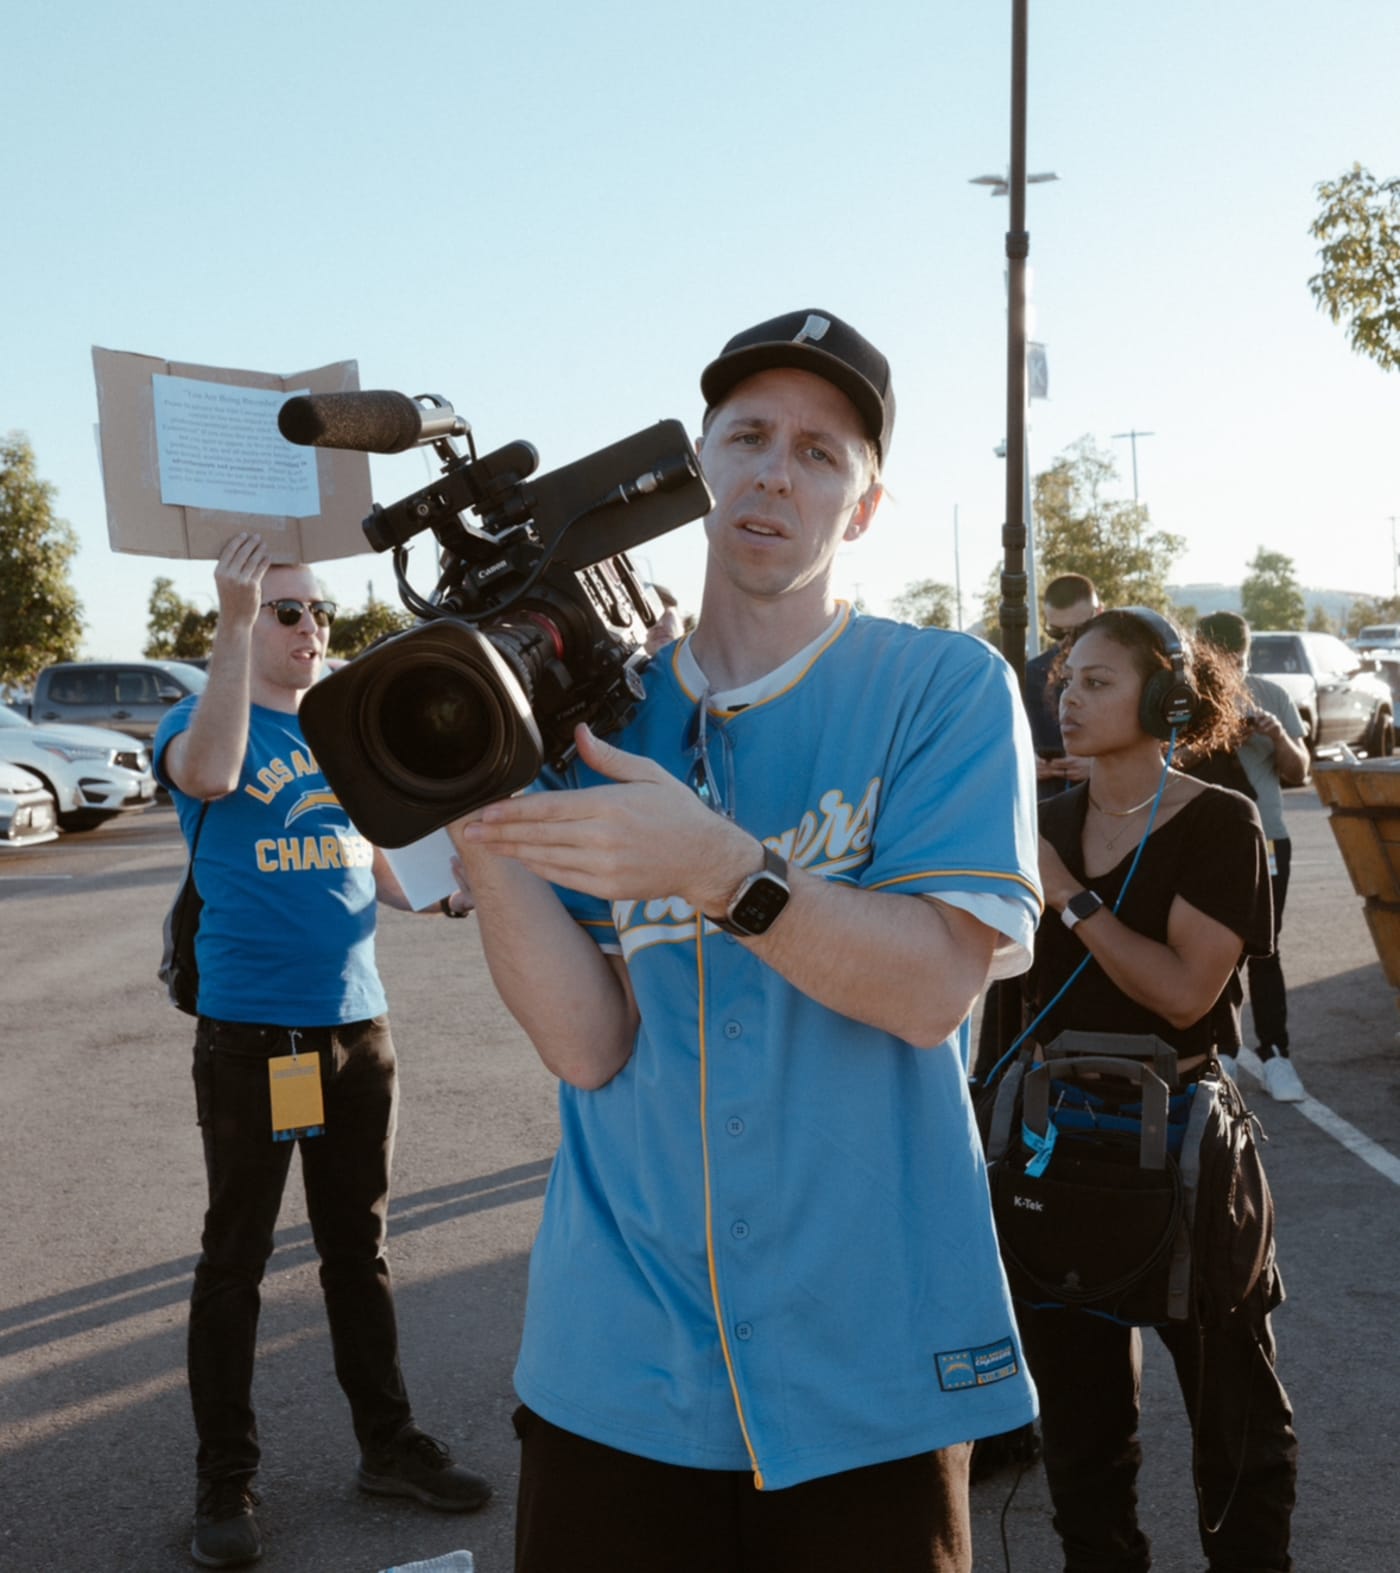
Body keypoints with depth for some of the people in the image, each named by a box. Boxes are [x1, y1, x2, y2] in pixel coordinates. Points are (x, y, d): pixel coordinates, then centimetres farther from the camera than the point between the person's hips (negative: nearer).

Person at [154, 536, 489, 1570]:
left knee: (361, 1248, 15)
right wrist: (235, 622, -33)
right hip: (249, 1033, -5)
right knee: (237, 1257, 6)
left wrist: (444, 891, -1)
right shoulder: (198, 719, -3)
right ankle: (227, 1479, 20)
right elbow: (210, 774, -28)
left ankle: (389, 1445, 29)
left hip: (357, 1027, 5)